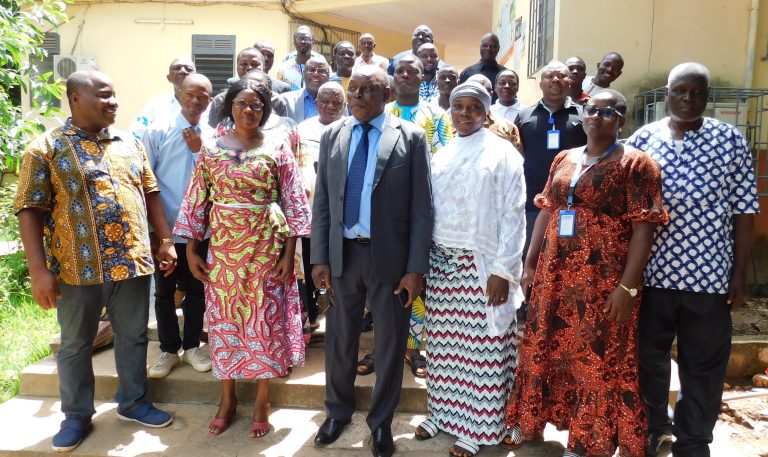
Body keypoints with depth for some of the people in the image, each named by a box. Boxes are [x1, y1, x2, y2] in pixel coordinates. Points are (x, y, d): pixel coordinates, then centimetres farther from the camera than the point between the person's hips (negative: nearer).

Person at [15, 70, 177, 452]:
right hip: (78, 267, -3)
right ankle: (76, 415, 30)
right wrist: (39, 271, -13)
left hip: (133, 262, 4)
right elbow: (30, 209, -8)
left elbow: (150, 194, 13)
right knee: (75, 344, 12)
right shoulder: (47, 147, -4)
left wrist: (166, 241, 6)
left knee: (134, 337, 14)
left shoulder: (130, 144, 10)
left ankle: (133, 402, 32)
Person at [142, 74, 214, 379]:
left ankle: (192, 347, 30)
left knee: (196, 290, 13)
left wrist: (199, 150, -14)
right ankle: (169, 350, 27)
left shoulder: (212, 137, 3)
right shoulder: (158, 132, -4)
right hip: (165, 228, -2)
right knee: (164, 292, 10)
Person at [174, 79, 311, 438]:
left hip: (266, 244, -2)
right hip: (223, 244, 2)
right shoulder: (212, 148, 5)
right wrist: (191, 249, 2)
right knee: (224, 317, 9)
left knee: (265, 317, 4)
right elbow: (196, 200, 5)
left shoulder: (277, 146, -1)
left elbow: (294, 201, -3)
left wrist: (289, 252, -7)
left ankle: (261, 401, 21)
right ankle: (227, 398, 26)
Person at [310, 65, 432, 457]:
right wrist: (319, 258, 0)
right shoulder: (332, 135, 6)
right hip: (342, 252, 3)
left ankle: (381, 422, 32)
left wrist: (416, 268, -10)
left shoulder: (411, 137, -4)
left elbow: (421, 209, -6)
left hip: (390, 256, -2)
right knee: (340, 337, 15)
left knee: (390, 341, 11)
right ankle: (338, 411, 38)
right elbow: (321, 202, 6)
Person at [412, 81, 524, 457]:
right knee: (444, 343, 12)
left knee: (481, 347, 3)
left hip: (481, 264, -4)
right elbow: (431, 208, 12)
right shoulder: (441, 155, 11)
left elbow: (513, 215, -7)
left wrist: (503, 270, -13)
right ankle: (443, 411, 29)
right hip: (440, 261, 5)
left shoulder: (502, 153, -3)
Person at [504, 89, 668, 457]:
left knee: (598, 358, 6)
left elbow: (643, 228, -11)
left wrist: (628, 285, -17)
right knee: (544, 350, 15)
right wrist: (530, 265, 8)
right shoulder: (563, 159, 11)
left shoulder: (635, 163, -5)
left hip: (604, 279, -5)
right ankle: (530, 421, 34)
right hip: (555, 275, 5)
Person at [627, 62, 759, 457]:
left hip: (708, 275, 0)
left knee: (704, 365, 10)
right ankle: (652, 425, 35)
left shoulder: (731, 141, 1)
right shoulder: (642, 139, 3)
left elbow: (744, 210, 1)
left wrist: (739, 274, -2)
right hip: (651, 272, 1)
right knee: (648, 356, 13)